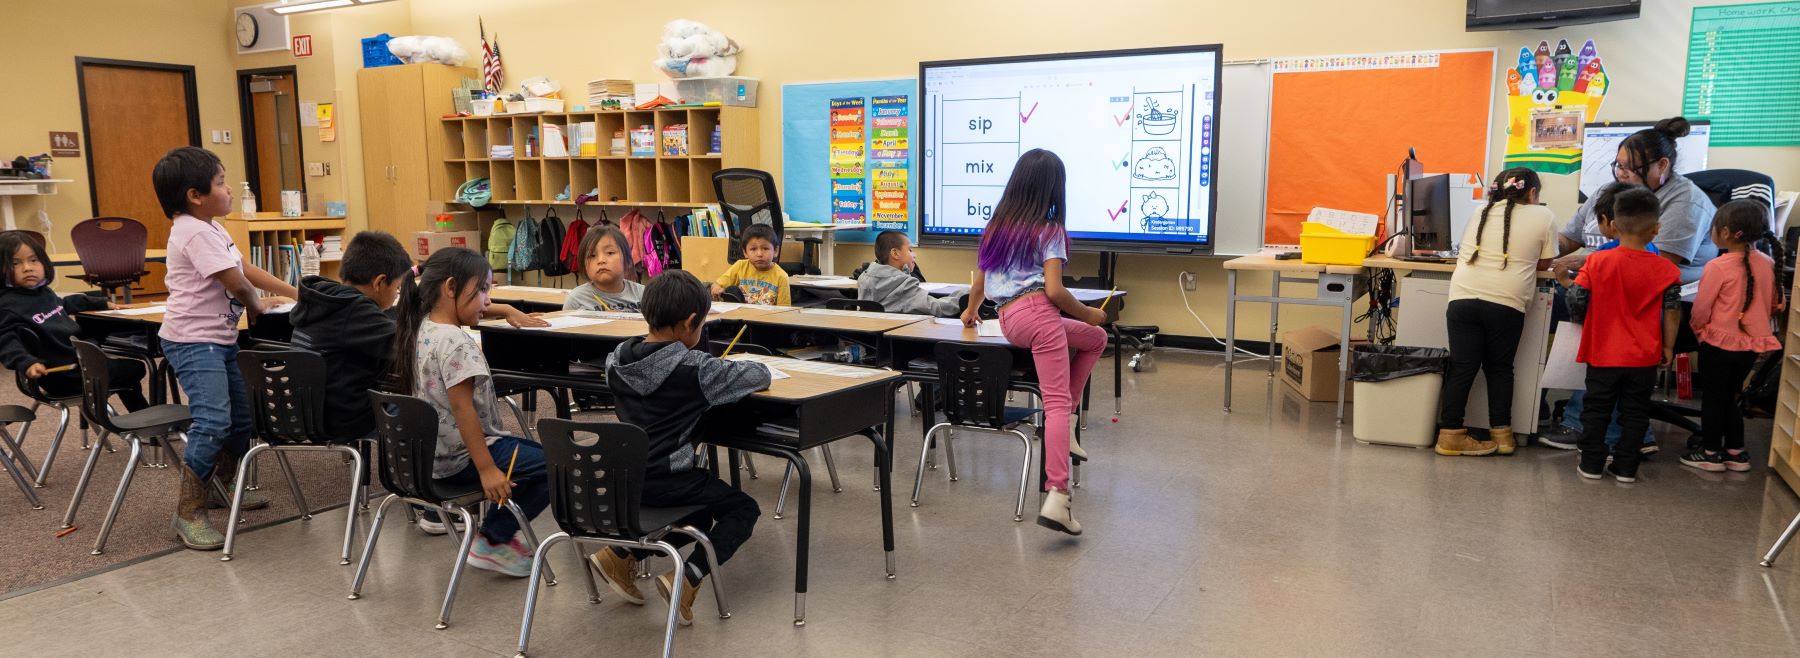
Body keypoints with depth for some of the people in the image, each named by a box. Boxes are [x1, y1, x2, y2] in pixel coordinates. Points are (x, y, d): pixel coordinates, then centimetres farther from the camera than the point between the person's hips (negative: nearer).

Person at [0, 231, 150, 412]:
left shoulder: (44, 292, 9)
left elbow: (67, 304, 30)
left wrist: (103, 304, 40)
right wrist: (27, 364, -44)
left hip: (80, 360, 9)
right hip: (62, 375, -9)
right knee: (134, 369, -1)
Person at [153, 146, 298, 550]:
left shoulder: (210, 229, 15)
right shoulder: (195, 232, -18)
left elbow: (247, 268, 19)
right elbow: (235, 281, -20)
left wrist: (295, 294, 15)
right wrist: (256, 306, 0)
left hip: (219, 338, 11)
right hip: (193, 341, -11)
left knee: (240, 416, 18)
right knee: (212, 422, -19)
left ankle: (222, 488, 37)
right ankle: (188, 513, -12)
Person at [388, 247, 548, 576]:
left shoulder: (421, 330, 7)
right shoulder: (456, 343, -23)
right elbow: (463, 408, -27)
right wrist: (487, 469, -26)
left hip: (430, 452, 10)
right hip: (460, 459, -10)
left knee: (532, 452, 24)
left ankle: (499, 532, 17)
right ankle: (493, 542, -1)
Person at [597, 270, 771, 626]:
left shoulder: (617, 360, 1)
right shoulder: (696, 369, -16)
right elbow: (760, 375, -8)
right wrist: (725, 369, 14)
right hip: (666, 482, -7)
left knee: (700, 514, 28)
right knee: (744, 509, 11)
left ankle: (621, 554, 14)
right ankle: (687, 578, -8)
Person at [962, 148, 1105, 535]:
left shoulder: (997, 225, 19)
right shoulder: (1049, 230, 0)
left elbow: (980, 283, 26)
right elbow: (1054, 291, -11)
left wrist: (971, 310, 46)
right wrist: (1088, 314, 4)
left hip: (1008, 318, 7)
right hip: (1038, 313, -7)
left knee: (1096, 339, 26)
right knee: (1058, 402, -5)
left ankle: (1062, 430, 13)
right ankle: (1056, 497, -20)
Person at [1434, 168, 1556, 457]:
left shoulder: (1481, 212, 18)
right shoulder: (1543, 216, 8)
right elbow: (1543, 264, 15)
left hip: (1462, 298, 2)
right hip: (1506, 304, -2)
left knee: (1461, 368, 4)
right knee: (1499, 368, 12)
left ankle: (1450, 434, 3)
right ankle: (1501, 434, 16)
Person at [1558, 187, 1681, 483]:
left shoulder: (1597, 262, -12)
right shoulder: (1665, 269, -7)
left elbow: (1577, 302, -11)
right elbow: (1672, 312, -3)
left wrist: (1566, 281, 10)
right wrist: (1668, 347, 8)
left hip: (1603, 355, -1)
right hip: (1644, 358, 1)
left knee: (1596, 411, 12)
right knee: (1635, 414, 13)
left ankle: (1592, 465, 16)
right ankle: (1626, 467, 17)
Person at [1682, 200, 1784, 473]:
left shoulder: (1718, 267, -21)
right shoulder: (1767, 263, -2)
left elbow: (1701, 309, -12)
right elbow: (1774, 304, 9)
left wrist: (1698, 330, 7)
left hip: (1719, 344, -6)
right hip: (1752, 344, 6)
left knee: (1712, 399, 8)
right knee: (1731, 397, 19)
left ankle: (1712, 453, 16)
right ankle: (1736, 452, 25)